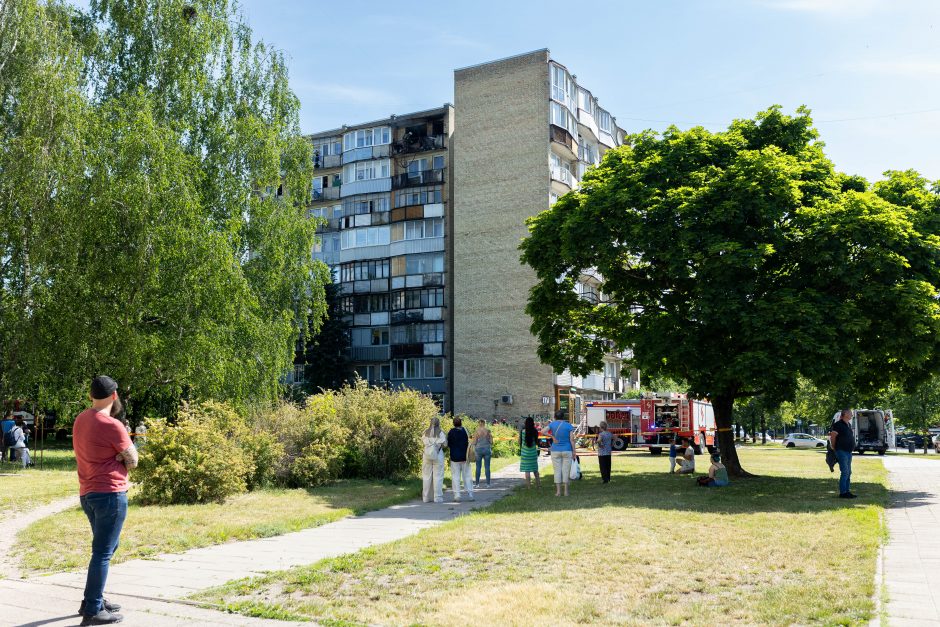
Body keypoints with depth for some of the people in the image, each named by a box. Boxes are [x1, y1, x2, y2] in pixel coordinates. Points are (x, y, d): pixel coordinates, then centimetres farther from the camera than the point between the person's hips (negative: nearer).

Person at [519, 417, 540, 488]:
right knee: (535, 469, 17)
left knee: (527, 469, 2)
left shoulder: (522, 431, -10)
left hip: (525, 452, -2)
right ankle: (538, 483, 21)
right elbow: (537, 442, 1)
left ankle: (528, 485, 2)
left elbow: (519, 441, -2)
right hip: (533, 452, 2)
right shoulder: (535, 431, -6)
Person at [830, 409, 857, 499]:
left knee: (848, 472, 12)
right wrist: (834, 448, -4)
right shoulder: (838, 424, -14)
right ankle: (842, 493, -7)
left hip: (849, 451, 9)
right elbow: (832, 436, -14)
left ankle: (847, 491, 18)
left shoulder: (849, 424, 13)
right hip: (842, 451, -9)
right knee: (845, 472, -10)